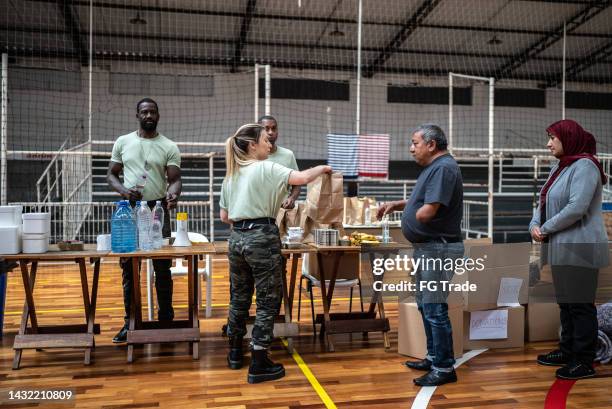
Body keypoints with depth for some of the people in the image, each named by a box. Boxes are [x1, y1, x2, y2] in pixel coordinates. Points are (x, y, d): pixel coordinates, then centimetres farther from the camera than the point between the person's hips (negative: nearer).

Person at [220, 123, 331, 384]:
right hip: (261, 237, -7)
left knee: (239, 297, 19)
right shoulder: (265, 168, -8)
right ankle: (259, 366, 5)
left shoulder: (230, 175, 13)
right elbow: (302, 178, -19)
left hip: (237, 238, 7)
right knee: (268, 301, 2)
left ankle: (235, 354, 32)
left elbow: (224, 216, 16)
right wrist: (322, 168, -2)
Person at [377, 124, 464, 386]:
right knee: (425, 305, 18)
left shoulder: (444, 168, -19)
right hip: (426, 247, 11)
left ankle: (444, 368, 6)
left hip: (439, 248, -11)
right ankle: (434, 357, 30)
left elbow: (426, 212, -26)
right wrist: (395, 204, 11)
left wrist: (410, 214, -5)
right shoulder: (434, 168, 14)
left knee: (435, 308, -4)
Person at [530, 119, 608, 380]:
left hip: (579, 248, -9)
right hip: (561, 248, 9)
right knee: (565, 303, 17)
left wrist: (546, 229, -14)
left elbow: (577, 208, -23)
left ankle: (584, 362, 8)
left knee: (580, 305, -2)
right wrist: (535, 224, -2)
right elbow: (544, 203, 17)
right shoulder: (559, 168, 15)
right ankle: (567, 352, 29)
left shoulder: (584, 166, -13)